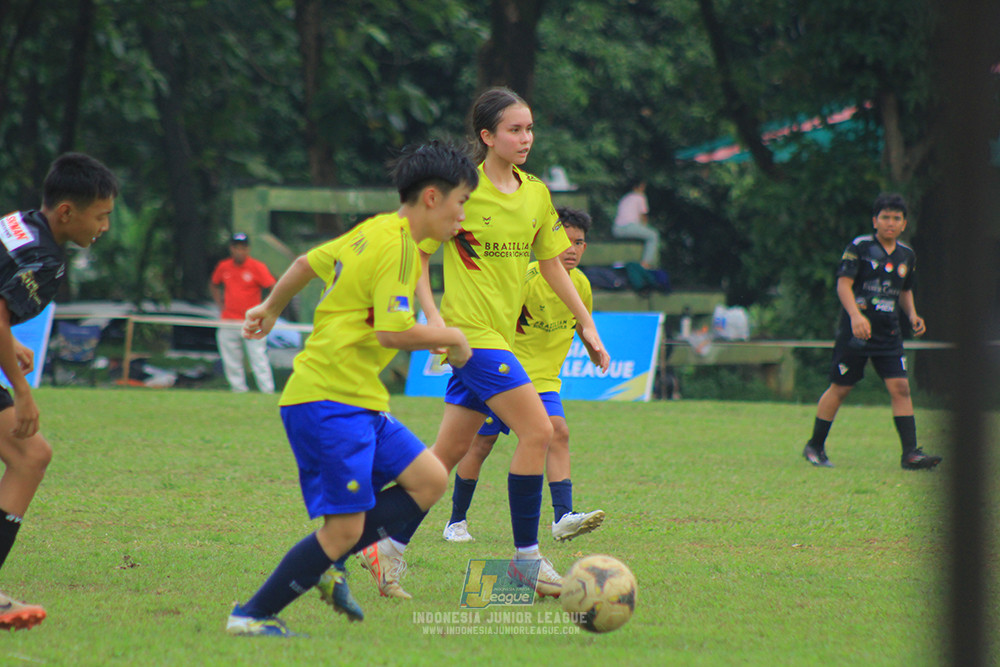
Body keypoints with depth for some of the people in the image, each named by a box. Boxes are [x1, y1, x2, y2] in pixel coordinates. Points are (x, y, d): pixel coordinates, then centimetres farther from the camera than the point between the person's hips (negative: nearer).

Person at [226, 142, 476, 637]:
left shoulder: (373, 232, 14)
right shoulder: (397, 245, -14)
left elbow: (308, 262, 27)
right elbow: (391, 332, -23)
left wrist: (270, 309, 44)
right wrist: (450, 338, -6)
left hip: (358, 401, 10)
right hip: (329, 401, -10)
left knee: (429, 480, 4)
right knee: (345, 527, -11)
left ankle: (327, 565, 5)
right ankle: (251, 617, -3)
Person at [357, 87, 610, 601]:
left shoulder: (536, 195, 10)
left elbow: (552, 265, 20)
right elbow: (417, 254, -6)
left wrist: (586, 324, 17)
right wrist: (433, 316, -16)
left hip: (500, 335, 7)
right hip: (470, 331, -7)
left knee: (451, 450, 8)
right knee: (537, 430, -14)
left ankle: (389, 548, 16)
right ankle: (526, 557, -6)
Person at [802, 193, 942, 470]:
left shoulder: (907, 255, 11)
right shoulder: (859, 247, -7)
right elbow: (843, 283, -14)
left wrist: (912, 315, 7)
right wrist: (855, 315, -28)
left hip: (889, 334, 4)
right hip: (855, 333, -4)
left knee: (900, 387, -7)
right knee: (840, 389, 3)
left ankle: (910, 453, -8)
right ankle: (815, 446, 18)